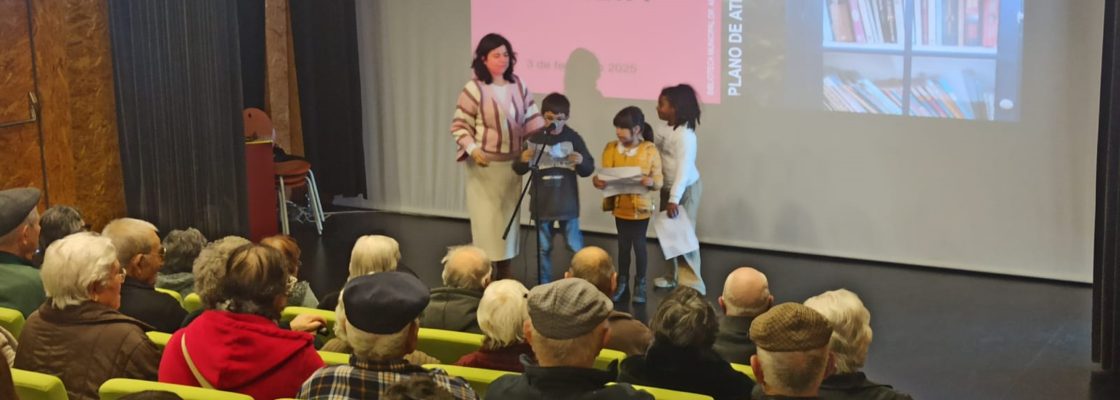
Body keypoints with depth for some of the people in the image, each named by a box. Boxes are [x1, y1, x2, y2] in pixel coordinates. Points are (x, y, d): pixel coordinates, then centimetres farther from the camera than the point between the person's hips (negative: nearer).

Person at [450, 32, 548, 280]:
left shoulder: (518, 85, 3)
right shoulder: (474, 90, -13)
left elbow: (532, 118, 5)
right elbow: (459, 126, -10)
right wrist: (472, 149, -25)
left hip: (512, 164, 6)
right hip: (485, 165, -5)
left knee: (509, 216, 13)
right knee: (487, 219, -4)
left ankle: (505, 272, 25)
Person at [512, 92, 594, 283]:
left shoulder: (573, 138, -4)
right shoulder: (535, 138, -3)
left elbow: (588, 170, 0)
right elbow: (518, 170, 2)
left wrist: (581, 162, -22)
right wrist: (523, 160, -20)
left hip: (567, 202, -1)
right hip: (542, 203, 1)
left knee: (575, 246, 3)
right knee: (543, 248, 11)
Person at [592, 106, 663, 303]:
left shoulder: (650, 150, -10)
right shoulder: (611, 149, -1)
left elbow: (658, 181, -8)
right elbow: (606, 176, 0)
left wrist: (651, 182, -30)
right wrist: (598, 181, -22)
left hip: (641, 206, -3)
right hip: (620, 206, 3)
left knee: (638, 244, 3)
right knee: (623, 245, 11)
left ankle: (640, 285, 18)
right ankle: (622, 284, 23)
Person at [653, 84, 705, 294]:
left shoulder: (684, 134, -24)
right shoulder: (665, 131, 3)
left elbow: (684, 168, -29)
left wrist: (674, 198, -34)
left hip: (685, 189, -9)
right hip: (668, 188, 9)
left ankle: (692, 285, -1)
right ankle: (673, 276, 31)